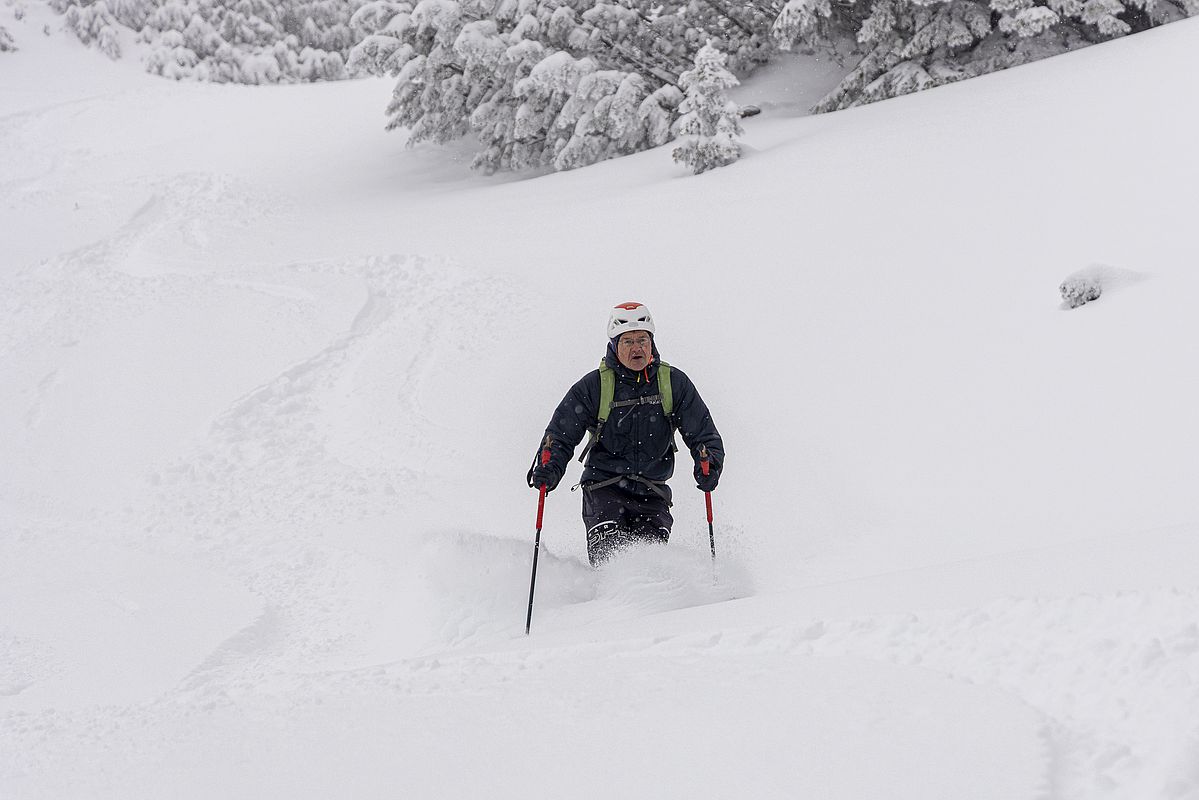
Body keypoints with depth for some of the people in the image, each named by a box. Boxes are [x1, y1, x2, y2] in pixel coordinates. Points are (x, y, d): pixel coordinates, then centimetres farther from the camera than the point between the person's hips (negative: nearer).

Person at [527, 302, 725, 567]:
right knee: (608, 556, -23)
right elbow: (561, 435, 0)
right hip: (603, 487, -1)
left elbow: (704, 434, 3)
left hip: (652, 493, 1)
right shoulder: (594, 386, -1)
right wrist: (548, 469, -20)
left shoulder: (674, 383, 3)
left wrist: (709, 465, -19)